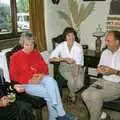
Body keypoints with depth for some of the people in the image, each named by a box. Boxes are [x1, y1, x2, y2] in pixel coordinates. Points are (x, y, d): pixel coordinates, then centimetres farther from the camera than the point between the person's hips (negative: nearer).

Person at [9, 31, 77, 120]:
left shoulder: (36, 52, 11)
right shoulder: (15, 57, -3)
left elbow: (44, 66, 11)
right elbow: (14, 76, -5)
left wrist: (42, 75, -12)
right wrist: (30, 81, -18)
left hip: (40, 79, 4)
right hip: (27, 83, -4)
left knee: (51, 81, -30)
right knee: (49, 93, -26)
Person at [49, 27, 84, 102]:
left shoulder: (79, 47, -7)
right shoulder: (61, 46, -10)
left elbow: (79, 63, -9)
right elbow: (51, 59, -18)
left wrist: (76, 74, -26)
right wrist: (64, 59, -27)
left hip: (76, 66, 1)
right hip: (65, 67, -1)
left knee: (80, 83, -23)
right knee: (71, 80, -30)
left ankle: (71, 93, 12)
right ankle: (72, 94, 5)